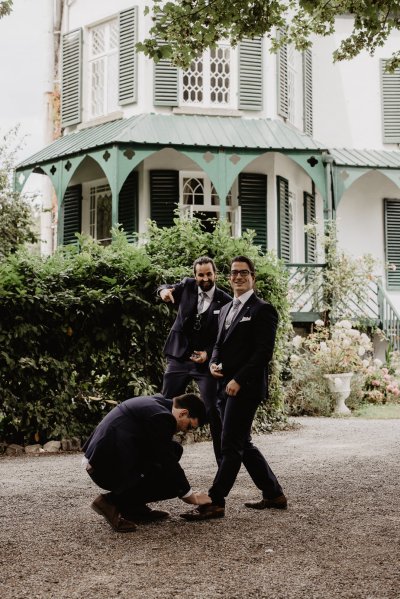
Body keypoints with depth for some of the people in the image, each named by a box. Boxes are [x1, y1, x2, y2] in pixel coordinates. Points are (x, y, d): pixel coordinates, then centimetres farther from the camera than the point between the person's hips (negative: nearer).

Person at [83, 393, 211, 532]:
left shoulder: (157, 402, 13)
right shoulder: (160, 417, -17)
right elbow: (169, 462, -12)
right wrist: (192, 497, 2)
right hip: (108, 468, -10)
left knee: (174, 449, 13)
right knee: (172, 483, -7)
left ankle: (135, 508, 14)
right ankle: (112, 502, -4)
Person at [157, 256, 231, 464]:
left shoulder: (225, 302, -6)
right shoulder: (187, 286, 1)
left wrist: (208, 353, -19)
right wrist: (164, 290, -19)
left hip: (207, 361, -3)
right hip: (179, 358, 3)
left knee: (213, 411, -6)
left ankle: (223, 460, 4)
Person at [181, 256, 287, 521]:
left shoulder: (262, 310, -7)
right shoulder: (226, 309, 19)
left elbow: (263, 352, -14)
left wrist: (238, 380, -18)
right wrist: (214, 362, 2)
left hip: (245, 388, -9)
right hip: (227, 387, 9)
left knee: (231, 446, -7)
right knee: (242, 444, 13)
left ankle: (215, 503, -4)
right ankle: (274, 494, 23)